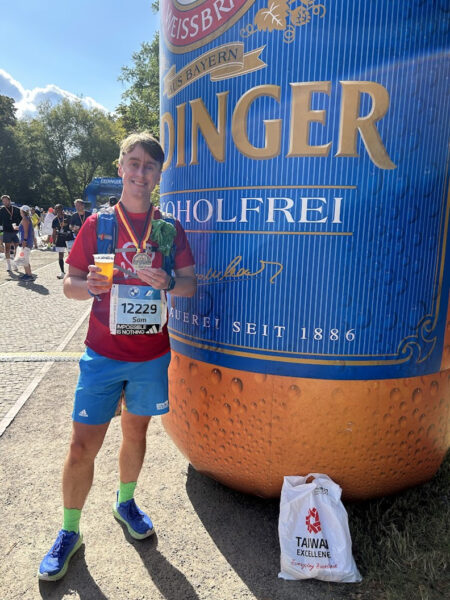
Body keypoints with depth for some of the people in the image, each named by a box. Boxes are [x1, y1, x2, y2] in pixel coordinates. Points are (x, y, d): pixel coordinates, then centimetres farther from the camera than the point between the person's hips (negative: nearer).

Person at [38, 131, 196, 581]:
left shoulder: (170, 229, 2)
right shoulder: (98, 223, -1)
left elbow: (191, 284, 3)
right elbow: (69, 283, 1)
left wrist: (168, 282, -19)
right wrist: (89, 286, -22)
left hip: (151, 354, 2)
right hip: (103, 354, -1)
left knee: (135, 431, 18)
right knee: (83, 445, 2)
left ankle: (125, 502, 43)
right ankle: (69, 532, 27)